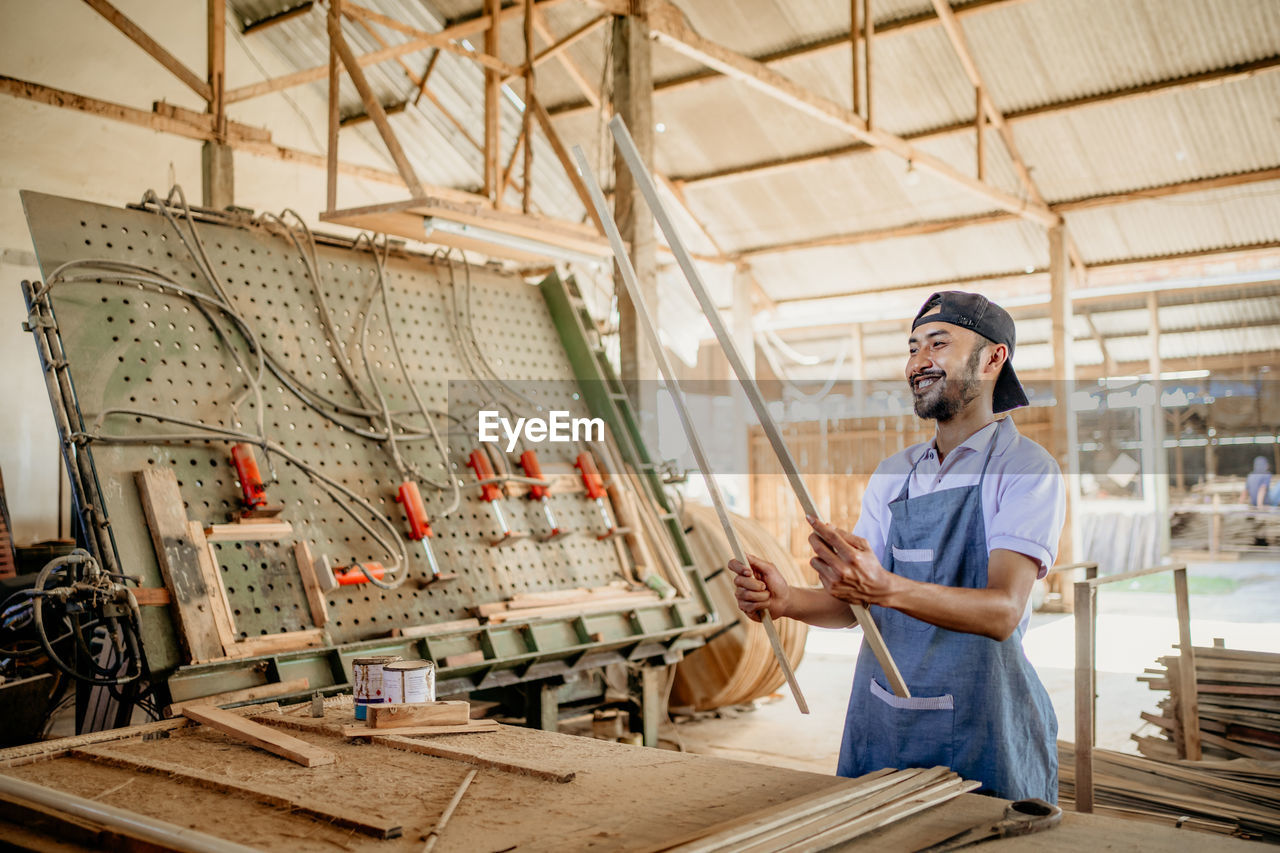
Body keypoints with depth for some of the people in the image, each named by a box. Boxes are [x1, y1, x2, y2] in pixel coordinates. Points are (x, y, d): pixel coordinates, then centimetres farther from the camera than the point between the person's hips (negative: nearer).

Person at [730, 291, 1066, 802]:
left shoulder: (1026, 468, -8)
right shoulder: (893, 473, 10)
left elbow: (1003, 611, -21)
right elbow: (854, 604, 8)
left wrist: (885, 588, -36)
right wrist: (786, 601, -13)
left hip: (981, 732, -5)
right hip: (880, 723, 5)